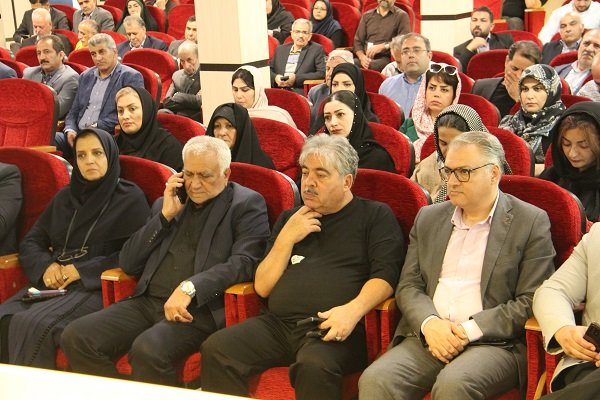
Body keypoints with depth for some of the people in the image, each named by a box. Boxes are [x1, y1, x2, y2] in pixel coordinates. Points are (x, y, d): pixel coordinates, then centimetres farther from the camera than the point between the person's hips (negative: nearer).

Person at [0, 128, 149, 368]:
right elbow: (30, 243, 21)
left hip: (99, 287, -5)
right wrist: (45, 266, -2)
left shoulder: (130, 198, 4)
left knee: (35, 325, -30)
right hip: (52, 284, 5)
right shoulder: (65, 197, 22)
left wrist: (83, 271, -11)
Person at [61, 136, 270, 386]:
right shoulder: (169, 203, 21)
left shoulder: (247, 204, 5)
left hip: (199, 309, -6)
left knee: (148, 349, -34)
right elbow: (127, 263, 15)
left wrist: (189, 287, -24)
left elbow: (244, 262, -12)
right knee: (76, 337, -16)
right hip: (148, 302, 6)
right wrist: (165, 215, 5)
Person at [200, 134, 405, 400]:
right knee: (215, 350, -21)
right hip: (277, 323, 5)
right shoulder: (289, 219, 24)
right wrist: (287, 238, 6)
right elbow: (262, 287, 18)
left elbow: (384, 277, -4)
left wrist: (353, 310, -22)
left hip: (330, 328, -5)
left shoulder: (375, 216, 10)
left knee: (314, 366, -37)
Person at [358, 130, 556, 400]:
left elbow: (531, 301, -3)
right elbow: (408, 286, 13)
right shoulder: (428, 218, 16)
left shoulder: (531, 222, 2)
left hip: (494, 341, -3)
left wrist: (470, 330, -13)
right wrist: (429, 323, -8)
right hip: (428, 336, 4)